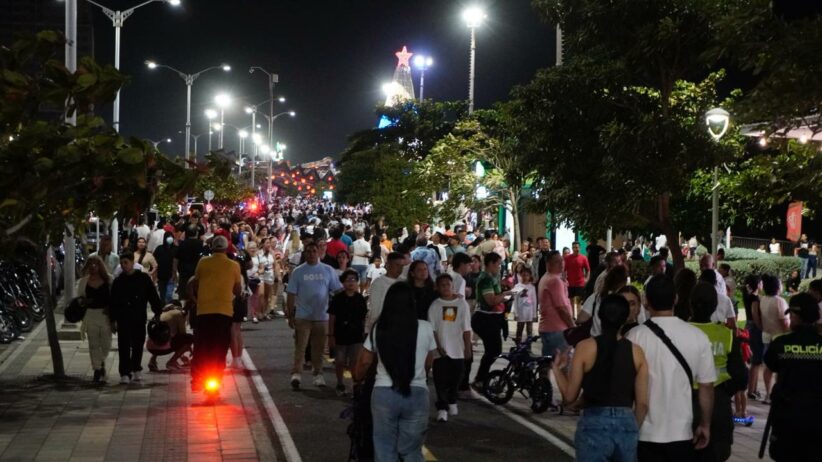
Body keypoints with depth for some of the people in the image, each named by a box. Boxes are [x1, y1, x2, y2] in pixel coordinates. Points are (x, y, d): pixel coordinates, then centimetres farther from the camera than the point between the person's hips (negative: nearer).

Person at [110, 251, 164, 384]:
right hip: (123, 319, 0)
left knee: (138, 345, 11)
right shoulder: (118, 281, 4)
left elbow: (153, 297, 3)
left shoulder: (143, 278, 0)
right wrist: (114, 319, -1)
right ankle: (125, 373, -3)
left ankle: (135, 369, 27)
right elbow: (113, 302, 5)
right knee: (124, 346, -5)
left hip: (139, 318, 0)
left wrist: (158, 312, -1)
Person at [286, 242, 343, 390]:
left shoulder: (328, 270, 3)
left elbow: (337, 291, 5)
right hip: (303, 316, -2)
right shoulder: (298, 272, 0)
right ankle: (296, 374, -10)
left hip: (322, 316, 2)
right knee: (300, 346, -8)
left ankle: (318, 374, 20)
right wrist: (290, 315, -3)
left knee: (318, 347, 10)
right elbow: (291, 294, 0)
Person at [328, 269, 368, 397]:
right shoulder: (337, 298, -5)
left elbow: (364, 319, 8)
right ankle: (340, 385, 26)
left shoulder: (360, 299, 2)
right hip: (340, 337, -1)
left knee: (355, 363, -3)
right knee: (340, 362, 9)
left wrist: (364, 334, 8)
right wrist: (331, 336, -6)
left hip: (356, 337, 1)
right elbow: (332, 318, -3)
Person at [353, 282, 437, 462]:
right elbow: (428, 363, 9)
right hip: (416, 395, -1)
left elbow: (364, 362, 9)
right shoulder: (425, 328, -3)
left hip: (383, 394, 1)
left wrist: (357, 379, 30)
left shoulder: (378, 329, 1)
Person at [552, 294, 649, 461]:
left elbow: (570, 396, -2)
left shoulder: (586, 347, -5)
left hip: (594, 425, -2)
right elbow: (642, 403, 3)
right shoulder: (636, 352, 2)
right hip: (627, 425, 2)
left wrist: (558, 369, 14)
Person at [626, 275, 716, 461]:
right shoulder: (698, 337, -5)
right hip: (681, 432, 1)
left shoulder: (635, 337, -11)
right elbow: (706, 387, 0)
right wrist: (705, 425, 12)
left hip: (645, 432, -1)